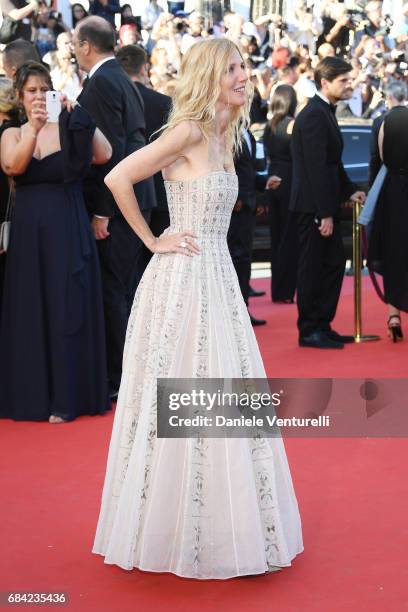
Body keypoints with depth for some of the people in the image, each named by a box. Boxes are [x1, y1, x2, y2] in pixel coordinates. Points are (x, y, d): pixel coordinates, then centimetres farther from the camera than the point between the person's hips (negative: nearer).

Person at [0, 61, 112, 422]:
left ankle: (66, 397, 8)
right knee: (32, 310, 7)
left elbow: (104, 156, -14)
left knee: (68, 310, 1)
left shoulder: (69, 130, 3)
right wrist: (33, 129, -28)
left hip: (69, 231, -2)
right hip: (29, 233, 2)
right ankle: (33, 393, 18)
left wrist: (82, 118, -23)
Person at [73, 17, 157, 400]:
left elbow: (110, 149, -20)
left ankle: (117, 379, 1)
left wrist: (101, 211, -19)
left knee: (113, 290, -4)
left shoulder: (101, 83, -13)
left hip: (115, 201, -9)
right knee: (130, 287, 15)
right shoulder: (124, 81, 16)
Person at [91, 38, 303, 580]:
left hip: (217, 280, 8)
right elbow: (118, 178, -18)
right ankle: (170, 531, 9)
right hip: (183, 281, -8)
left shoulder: (222, 137, 14)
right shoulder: (188, 132, -12)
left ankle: (218, 524, 22)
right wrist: (153, 242, -11)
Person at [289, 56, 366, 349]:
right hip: (314, 205, -10)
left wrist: (349, 190, 12)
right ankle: (309, 331, 8)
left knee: (334, 262, 13)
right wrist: (325, 213, -22)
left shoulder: (325, 112, 14)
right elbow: (317, 168, -21)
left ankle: (323, 325, 20)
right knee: (313, 267, -1)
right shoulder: (314, 115, -17)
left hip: (325, 203, 10)